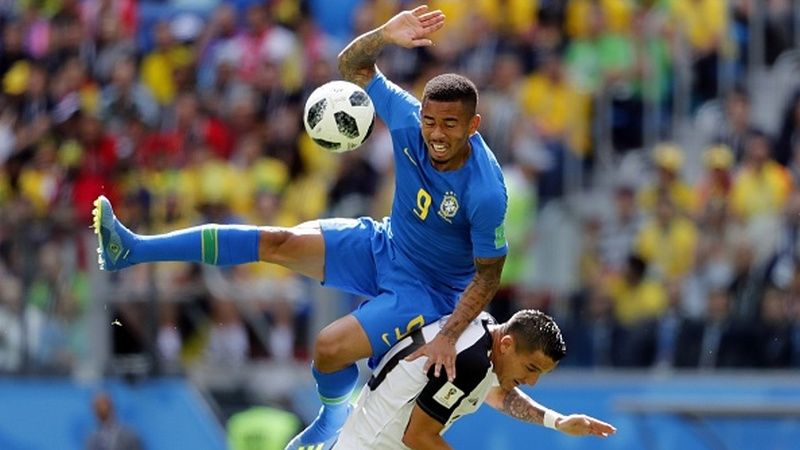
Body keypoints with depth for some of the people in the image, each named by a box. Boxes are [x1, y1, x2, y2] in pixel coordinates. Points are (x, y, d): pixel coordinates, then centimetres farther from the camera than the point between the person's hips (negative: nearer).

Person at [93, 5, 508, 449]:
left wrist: (448, 337, -26)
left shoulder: (485, 191, -33)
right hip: (383, 246, 6)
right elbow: (352, 67, -9)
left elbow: (488, 274, -21)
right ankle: (131, 250, -12)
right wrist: (384, 35, -29)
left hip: (427, 291, -6)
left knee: (330, 346, -23)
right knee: (277, 242, -10)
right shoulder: (409, 119, -19)